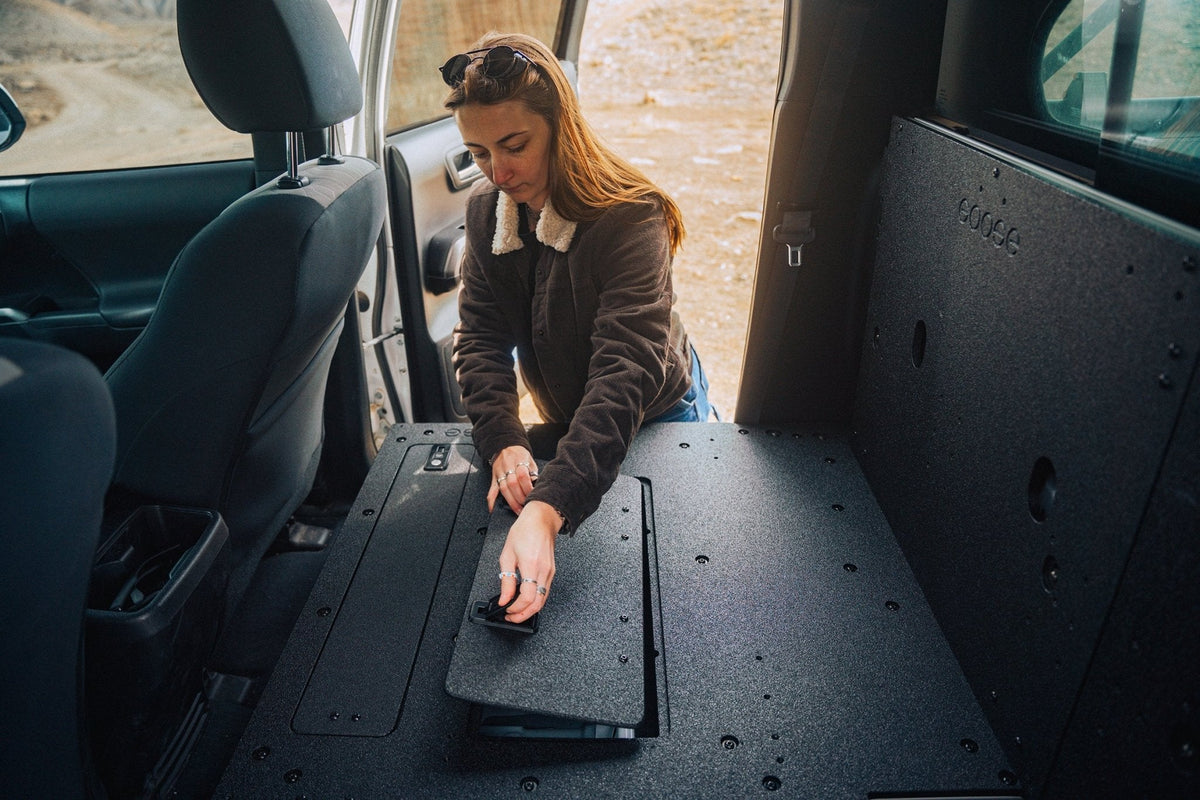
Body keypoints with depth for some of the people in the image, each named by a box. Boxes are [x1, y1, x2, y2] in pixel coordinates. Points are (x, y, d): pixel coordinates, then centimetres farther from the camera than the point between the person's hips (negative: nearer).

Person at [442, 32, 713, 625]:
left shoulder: (631, 218, -33)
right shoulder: (486, 208, -13)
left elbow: (625, 371, -45)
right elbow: (481, 337, -14)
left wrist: (548, 510, -57)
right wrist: (503, 442, -34)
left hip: (659, 417, -4)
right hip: (565, 421, 5)